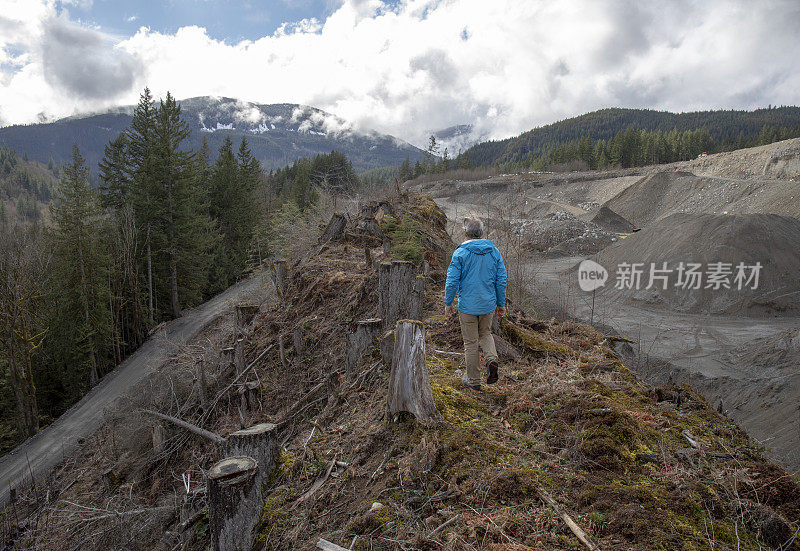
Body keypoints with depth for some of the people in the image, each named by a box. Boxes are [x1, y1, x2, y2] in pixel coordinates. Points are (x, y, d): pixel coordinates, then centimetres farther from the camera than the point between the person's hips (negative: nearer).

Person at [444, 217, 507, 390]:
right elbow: (501, 280, 3)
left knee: (471, 343, 8)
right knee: (485, 334, 26)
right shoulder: (494, 252, 1)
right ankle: (491, 359, -2)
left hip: (467, 305, -3)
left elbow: (452, 281, -12)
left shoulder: (460, 253, -11)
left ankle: (474, 381, 18)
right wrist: (501, 304, 13)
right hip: (488, 304, 3)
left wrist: (448, 303, 0)